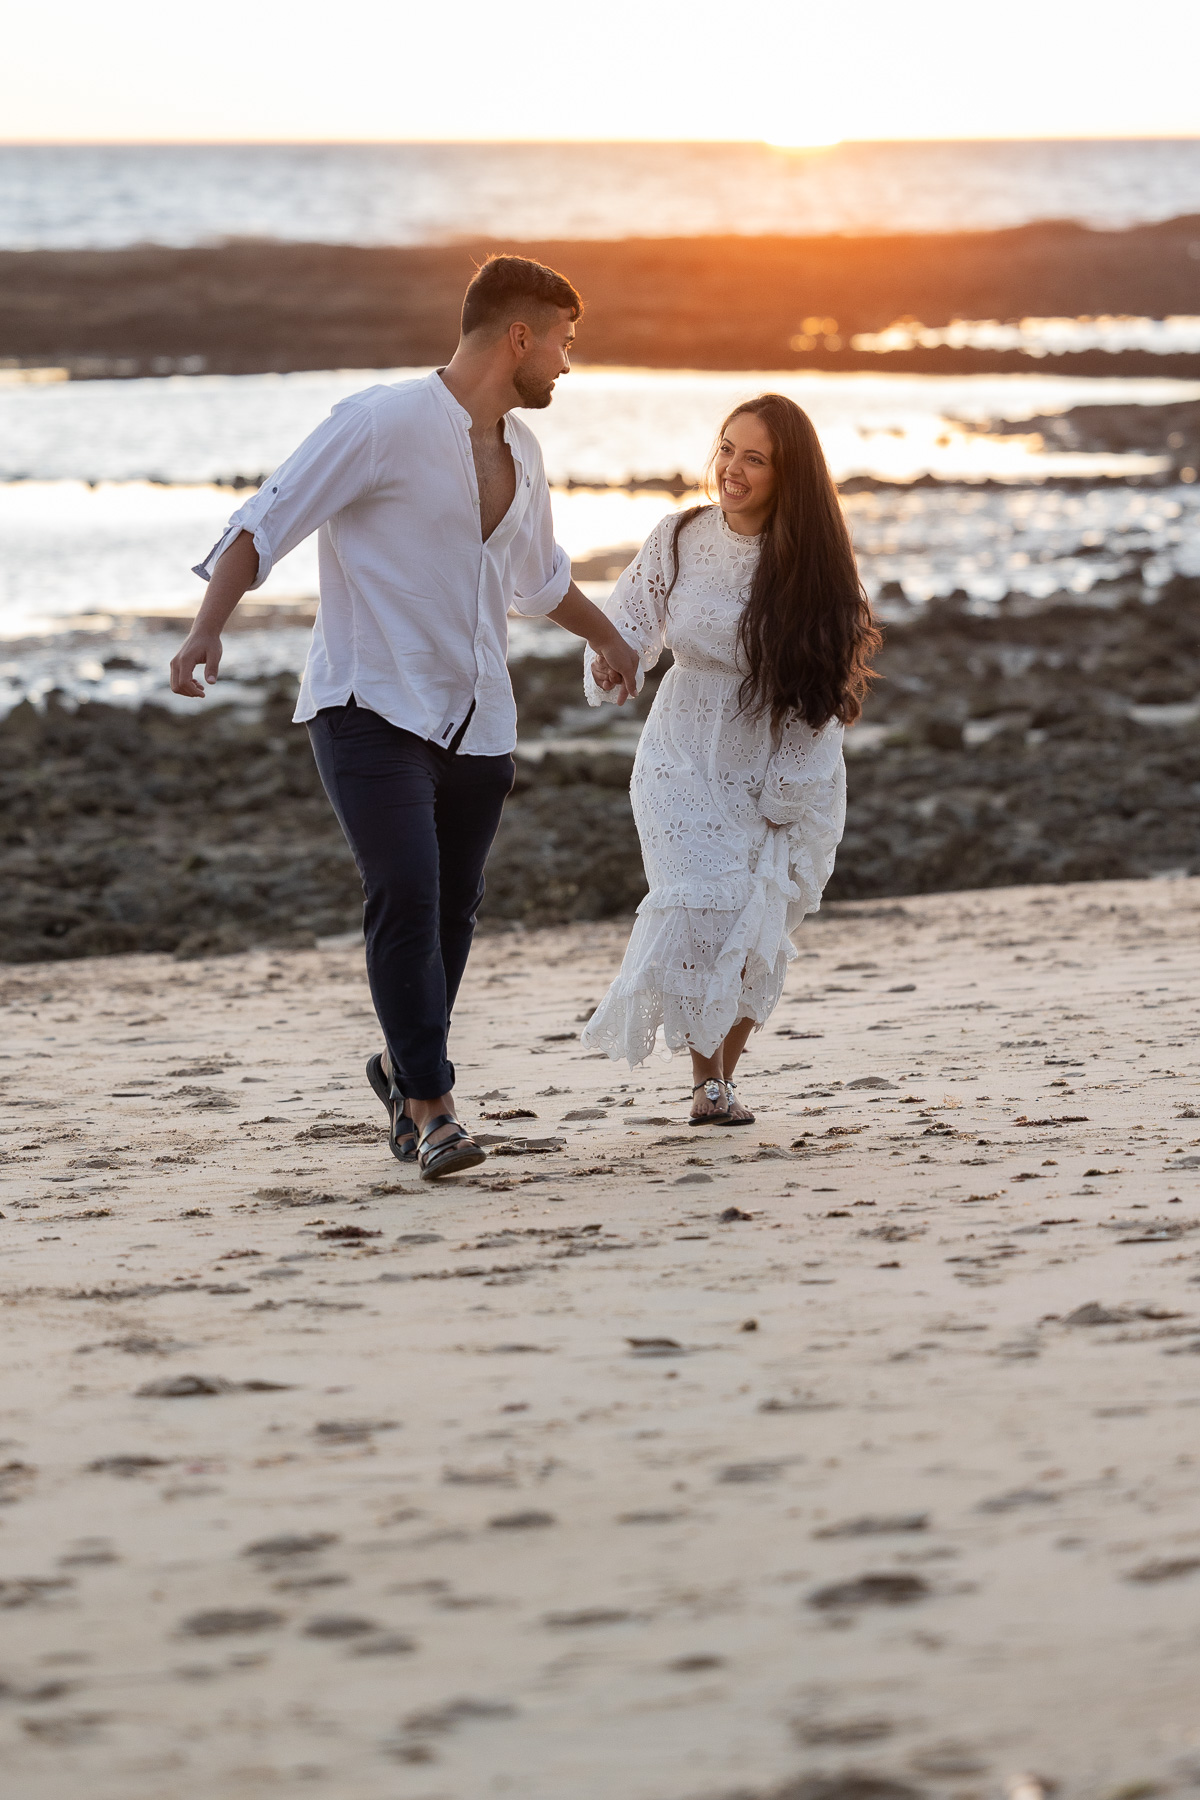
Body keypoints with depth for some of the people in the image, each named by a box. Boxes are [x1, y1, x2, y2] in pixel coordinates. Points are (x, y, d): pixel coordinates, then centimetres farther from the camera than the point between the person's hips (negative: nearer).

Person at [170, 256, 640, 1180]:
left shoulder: (521, 452, 14)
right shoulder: (383, 423, -10)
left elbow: (540, 574, 33)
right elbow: (268, 521, -12)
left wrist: (608, 637, 49)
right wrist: (210, 624, -26)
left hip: (476, 716, 7)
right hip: (372, 707, -7)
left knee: (453, 908, 7)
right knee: (405, 893, -19)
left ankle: (406, 1069, 30)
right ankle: (431, 1105, -14)